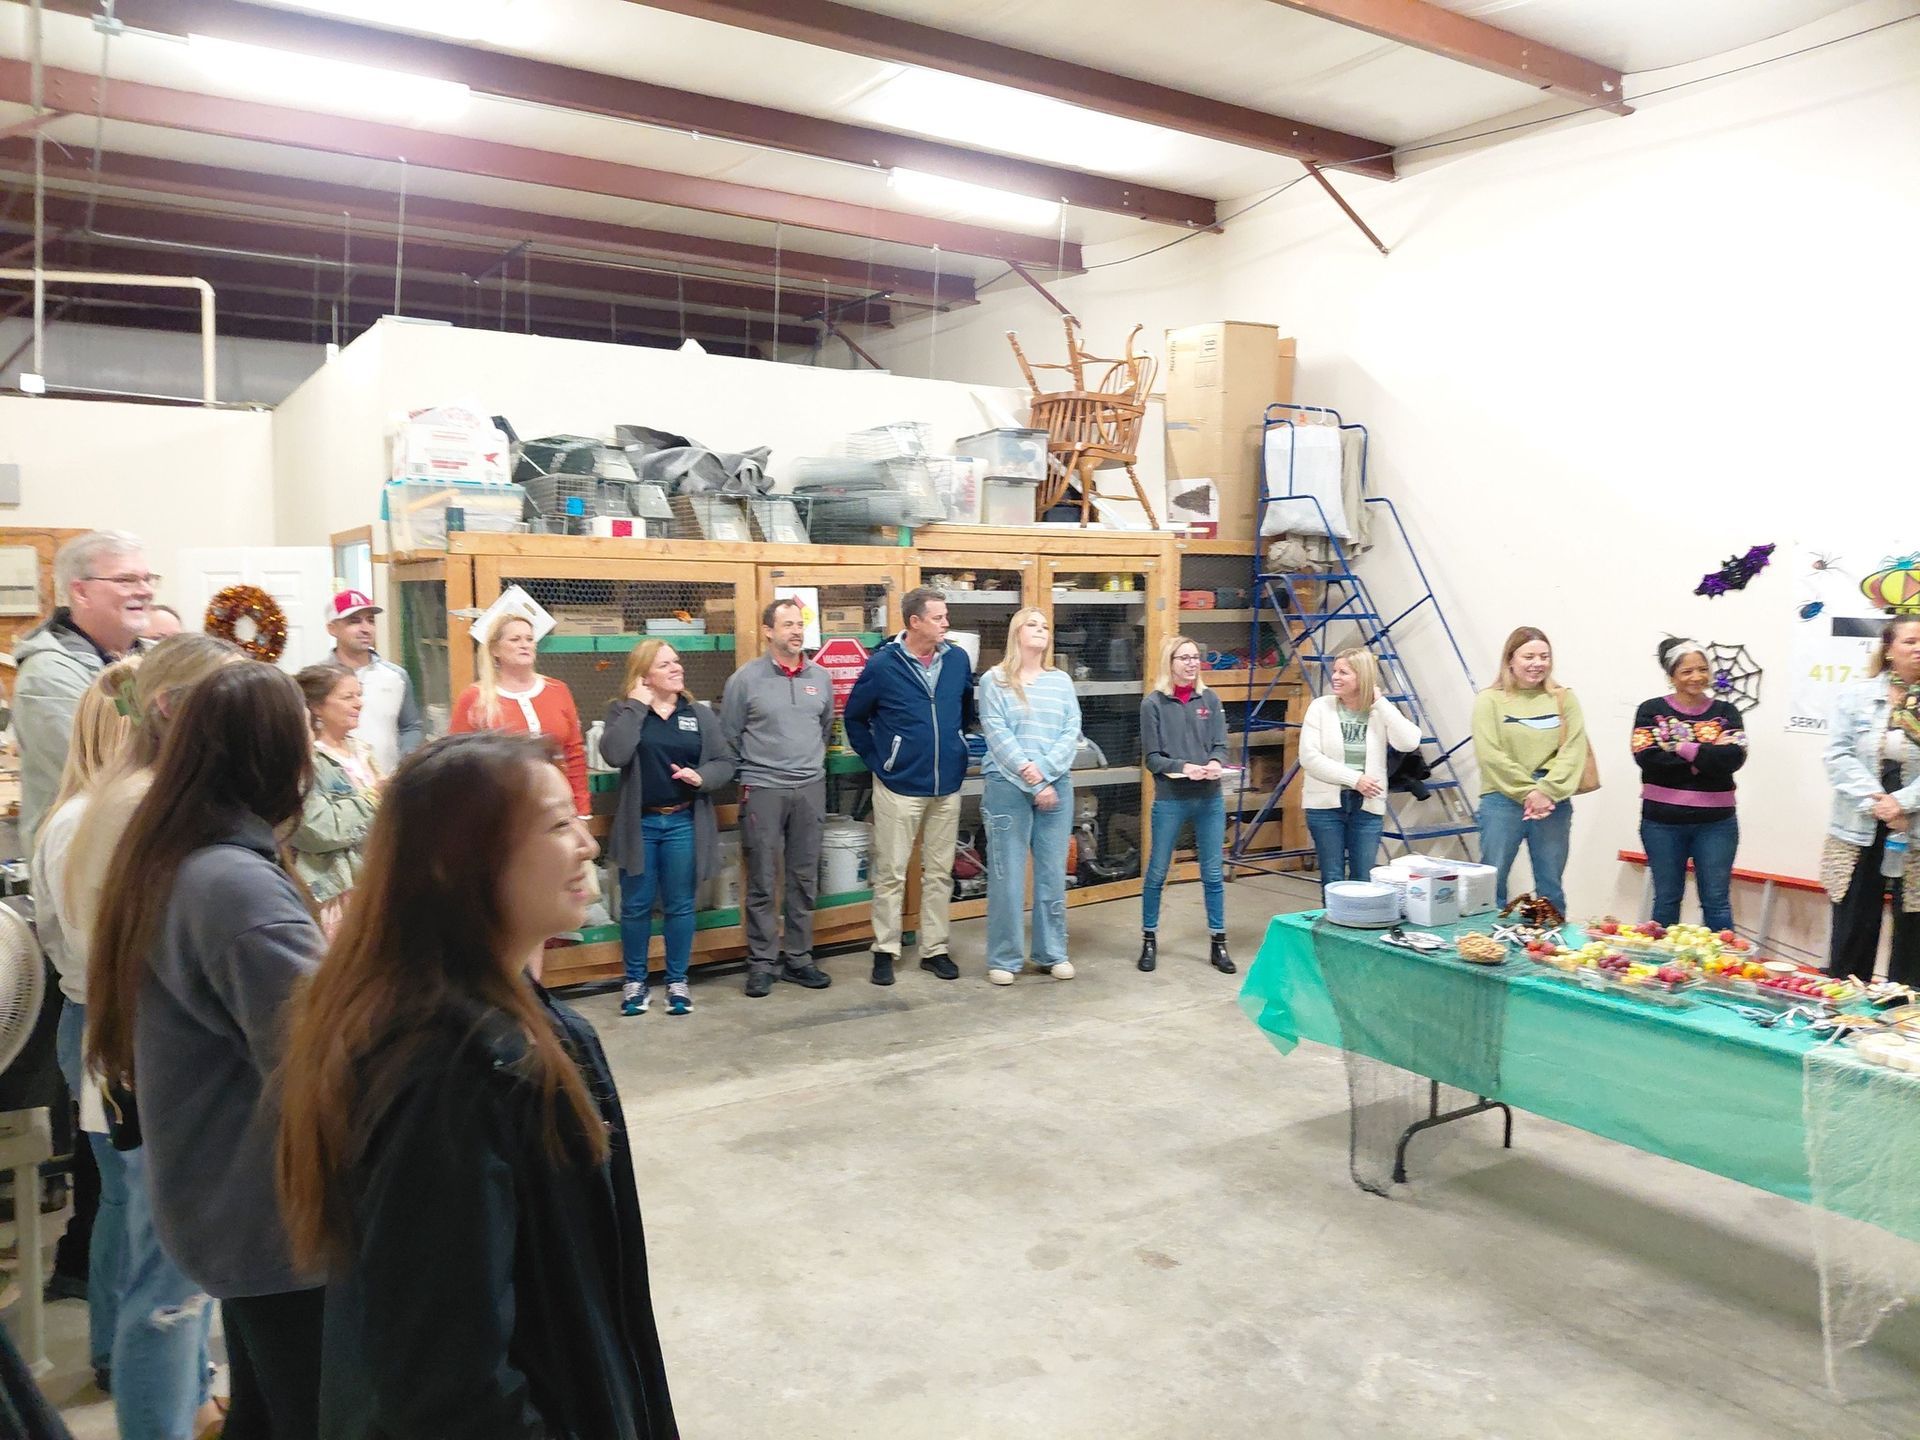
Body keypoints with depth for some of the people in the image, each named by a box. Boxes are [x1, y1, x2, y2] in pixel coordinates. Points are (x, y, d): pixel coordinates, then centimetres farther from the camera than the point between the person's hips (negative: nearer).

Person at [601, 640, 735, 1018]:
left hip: (683, 824, 1)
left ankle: (677, 981, 22)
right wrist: (636, 706, -15)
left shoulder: (699, 714, 5)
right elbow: (614, 755, -19)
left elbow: (724, 763, 4)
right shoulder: (624, 711, -1)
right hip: (639, 824, -1)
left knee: (679, 906, 8)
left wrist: (701, 777, -16)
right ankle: (634, 980, 24)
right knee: (636, 907, 8)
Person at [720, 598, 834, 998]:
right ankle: (762, 962, 12)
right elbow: (729, 738, 2)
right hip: (762, 791, -4)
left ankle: (798, 958, 20)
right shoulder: (745, 679, -4)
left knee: (805, 880, 10)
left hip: (810, 789, 4)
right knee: (762, 883, 2)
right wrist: (750, 772, 7)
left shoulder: (820, 678, 7)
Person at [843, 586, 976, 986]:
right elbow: (855, 717, 3)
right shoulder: (882, 664, -10)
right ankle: (885, 950, 17)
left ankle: (934, 948, 22)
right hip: (899, 787, -4)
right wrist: (876, 759, 0)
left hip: (947, 786, 4)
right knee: (891, 874, 4)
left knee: (939, 873, 11)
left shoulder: (957, 659, 0)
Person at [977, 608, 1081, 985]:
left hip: (1057, 784, 4)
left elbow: (1072, 732, 2)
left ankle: (1053, 953, 20)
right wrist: (1029, 776, -16)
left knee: (1053, 873, 8)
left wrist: (1044, 770, -12)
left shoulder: (1061, 681, 12)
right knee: (1006, 875, 0)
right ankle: (1004, 958, 10)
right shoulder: (994, 680, 1)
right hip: (1007, 786, -3)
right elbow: (997, 734, -8)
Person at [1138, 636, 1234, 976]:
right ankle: (1149, 939, 23)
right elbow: (1152, 757, -6)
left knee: (1213, 874, 7)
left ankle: (1218, 944, 18)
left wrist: (1215, 764, -19)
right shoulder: (1153, 703, -4)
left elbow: (1220, 746, 3)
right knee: (1157, 873, 8)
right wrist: (1184, 767, -21)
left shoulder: (1210, 699, 6)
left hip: (1210, 800, 3)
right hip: (1170, 801, -3)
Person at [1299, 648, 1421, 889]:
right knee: (1332, 880, 5)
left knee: (1364, 880, 5)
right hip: (1326, 804, -1)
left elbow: (1409, 742, -16)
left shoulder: (1382, 711, 2)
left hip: (1367, 806, 1)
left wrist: (1380, 703, -12)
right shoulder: (1321, 707, -1)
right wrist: (1354, 778, -16)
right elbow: (1309, 757, -10)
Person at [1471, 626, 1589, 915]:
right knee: (1491, 881, 0)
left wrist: (1547, 792, -13)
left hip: (1553, 803, 2)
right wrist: (1528, 792, -12)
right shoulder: (1490, 700, 3)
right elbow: (1490, 754, -7)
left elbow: (1574, 750, 0)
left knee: (1550, 887, 9)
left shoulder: (1564, 699, 10)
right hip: (1503, 800, -2)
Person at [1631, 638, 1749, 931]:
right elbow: (1648, 758, -13)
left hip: (1715, 823, 1)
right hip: (1662, 821, 0)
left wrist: (1683, 748, -14)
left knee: (1717, 901, 4)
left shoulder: (1725, 713, 6)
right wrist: (1707, 759, -12)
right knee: (1666, 900, 9)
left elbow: (1733, 757, -11)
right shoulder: (1651, 711, 2)